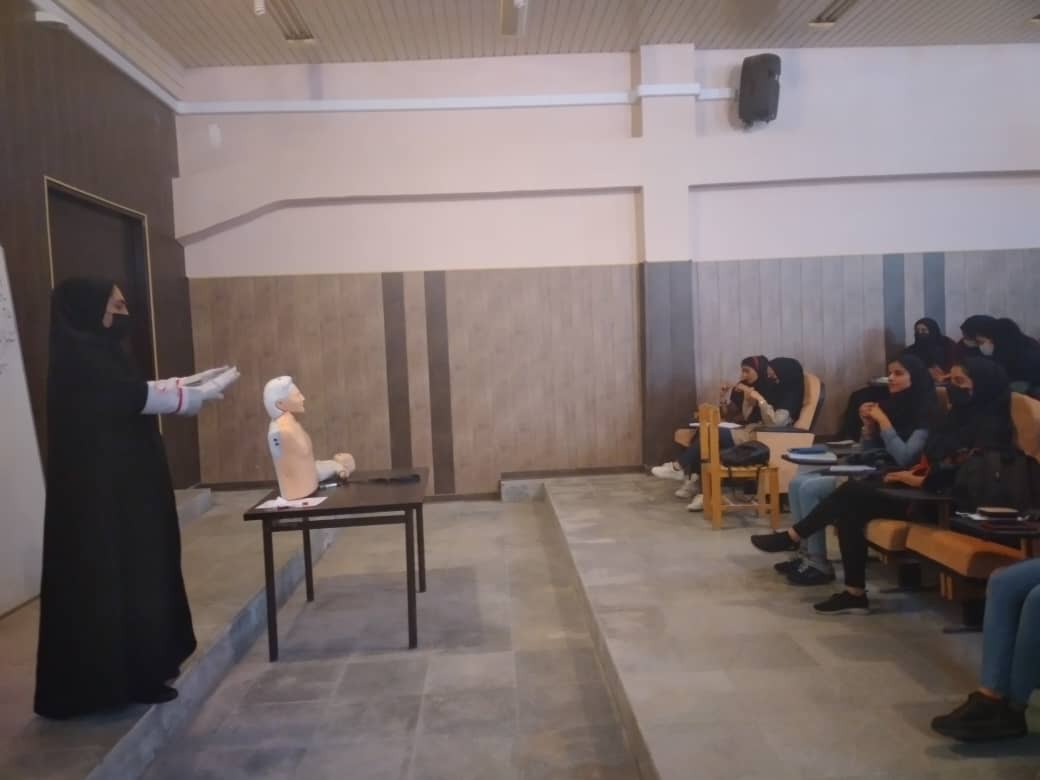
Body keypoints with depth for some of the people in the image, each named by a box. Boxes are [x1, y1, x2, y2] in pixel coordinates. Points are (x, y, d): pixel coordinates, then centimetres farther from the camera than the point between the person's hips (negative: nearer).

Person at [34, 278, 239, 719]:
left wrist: (200, 381, 7)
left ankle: (141, 666, 26)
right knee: (116, 577, -2)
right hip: (103, 492, -10)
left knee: (135, 572, 15)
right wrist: (206, 393, -15)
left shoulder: (96, 353, 13)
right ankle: (128, 678, 9)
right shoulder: (80, 357, -17)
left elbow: (137, 392, 13)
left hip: (119, 487, 10)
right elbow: (140, 396, -23)